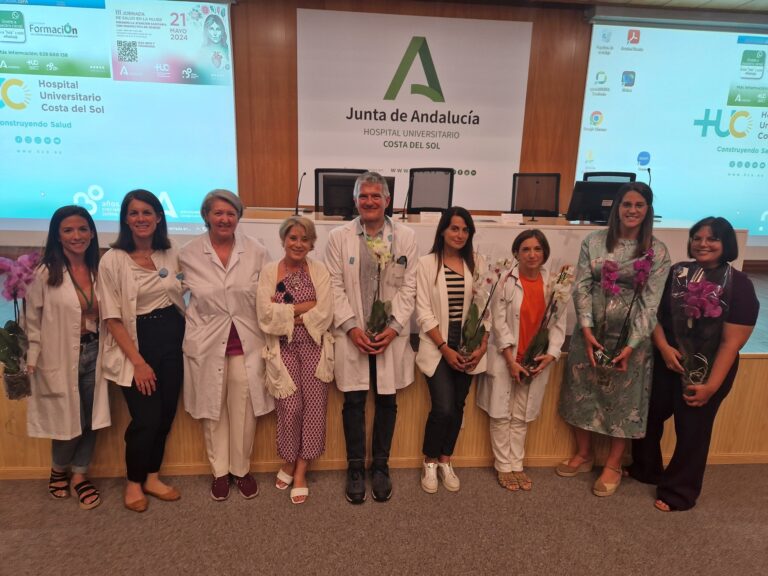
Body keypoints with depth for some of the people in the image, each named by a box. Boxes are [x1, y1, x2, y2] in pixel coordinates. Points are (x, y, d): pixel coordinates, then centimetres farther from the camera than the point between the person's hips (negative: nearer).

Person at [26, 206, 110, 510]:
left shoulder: (100, 270, 2)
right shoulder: (45, 273, -10)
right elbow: (33, 322, -5)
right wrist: (33, 361, -6)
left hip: (93, 353, 3)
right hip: (61, 356, -3)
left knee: (91, 419, 9)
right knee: (69, 419, 8)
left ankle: (80, 476, 30)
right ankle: (58, 470, 37)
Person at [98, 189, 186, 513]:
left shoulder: (171, 255, 4)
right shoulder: (113, 260, -9)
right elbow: (112, 318, -10)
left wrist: (183, 339, 3)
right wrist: (138, 361, -12)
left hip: (171, 340, 4)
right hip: (137, 341, -4)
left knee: (166, 415, 10)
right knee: (145, 419, -1)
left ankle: (152, 477, 31)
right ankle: (133, 483, 25)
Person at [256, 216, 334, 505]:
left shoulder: (319, 270, 2)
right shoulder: (269, 271, 2)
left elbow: (324, 315, -8)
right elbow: (266, 315, -10)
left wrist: (285, 314, -9)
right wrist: (305, 306, -11)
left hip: (314, 346, 1)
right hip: (283, 349, 0)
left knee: (313, 407, 0)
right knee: (291, 408, -4)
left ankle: (300, 472, 17)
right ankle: (289, 462, 24)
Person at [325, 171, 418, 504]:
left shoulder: (406, 237, 3)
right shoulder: (339, 237, 1)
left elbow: (408, 287, 1)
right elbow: (334, 287, -2)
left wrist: (394, 327, -9)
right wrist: (351, 327, -10)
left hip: (391, 335, 1)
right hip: (352, 335, 0)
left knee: (386, 402, 10)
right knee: (354, 402, 6)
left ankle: (380, 467, 28)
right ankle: (355, 468, 24)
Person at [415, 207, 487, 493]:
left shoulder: (476, 264, 4)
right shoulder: (427, 263, -4)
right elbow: (424, 312, -7)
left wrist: (483, 346, -7)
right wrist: (445, 348, -12)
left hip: (468, 347, 3)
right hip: (437, 348, -3)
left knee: (457, 407, 9)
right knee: (443, 408, -9)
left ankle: (445, 462, 29)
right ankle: (429, 463, 16)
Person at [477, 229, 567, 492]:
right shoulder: (506, 280, -11)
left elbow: (558, 323, 3)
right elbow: (499, 323, -11)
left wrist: (551, 353, -10)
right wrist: (511, 360, -13)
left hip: (536, 361, 3)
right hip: (505, 358, -3)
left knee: (522, 416, 14)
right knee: (501, 414, 7)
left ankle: (517, 465, 27)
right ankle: (503, 466, 22)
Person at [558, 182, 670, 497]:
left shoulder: (657, 252, -5)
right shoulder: (593, 241, -1)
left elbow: (651, 302, -8)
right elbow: (581, 287, -4)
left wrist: (632, 345, -15)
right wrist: (586, 330, -13)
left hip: (630, 336, -2)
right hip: (590, 332, 2)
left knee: (623, 399, 9)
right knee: (582, 391, 12)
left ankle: (613, 465, 28)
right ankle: (583, 454, 33)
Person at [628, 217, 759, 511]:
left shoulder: (739, 285, -12)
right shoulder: (676, 272, -1)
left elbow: (732, 342, -14)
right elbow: (655, 313, 0)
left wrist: (711, 385, -17)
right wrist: (663, 347, -17)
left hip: (707, 370, -4)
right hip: (665, 362, 4)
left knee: (692, 430, 9)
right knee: (649, 416, 15)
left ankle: (678, 491, 30)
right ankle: (644, 469, 41)